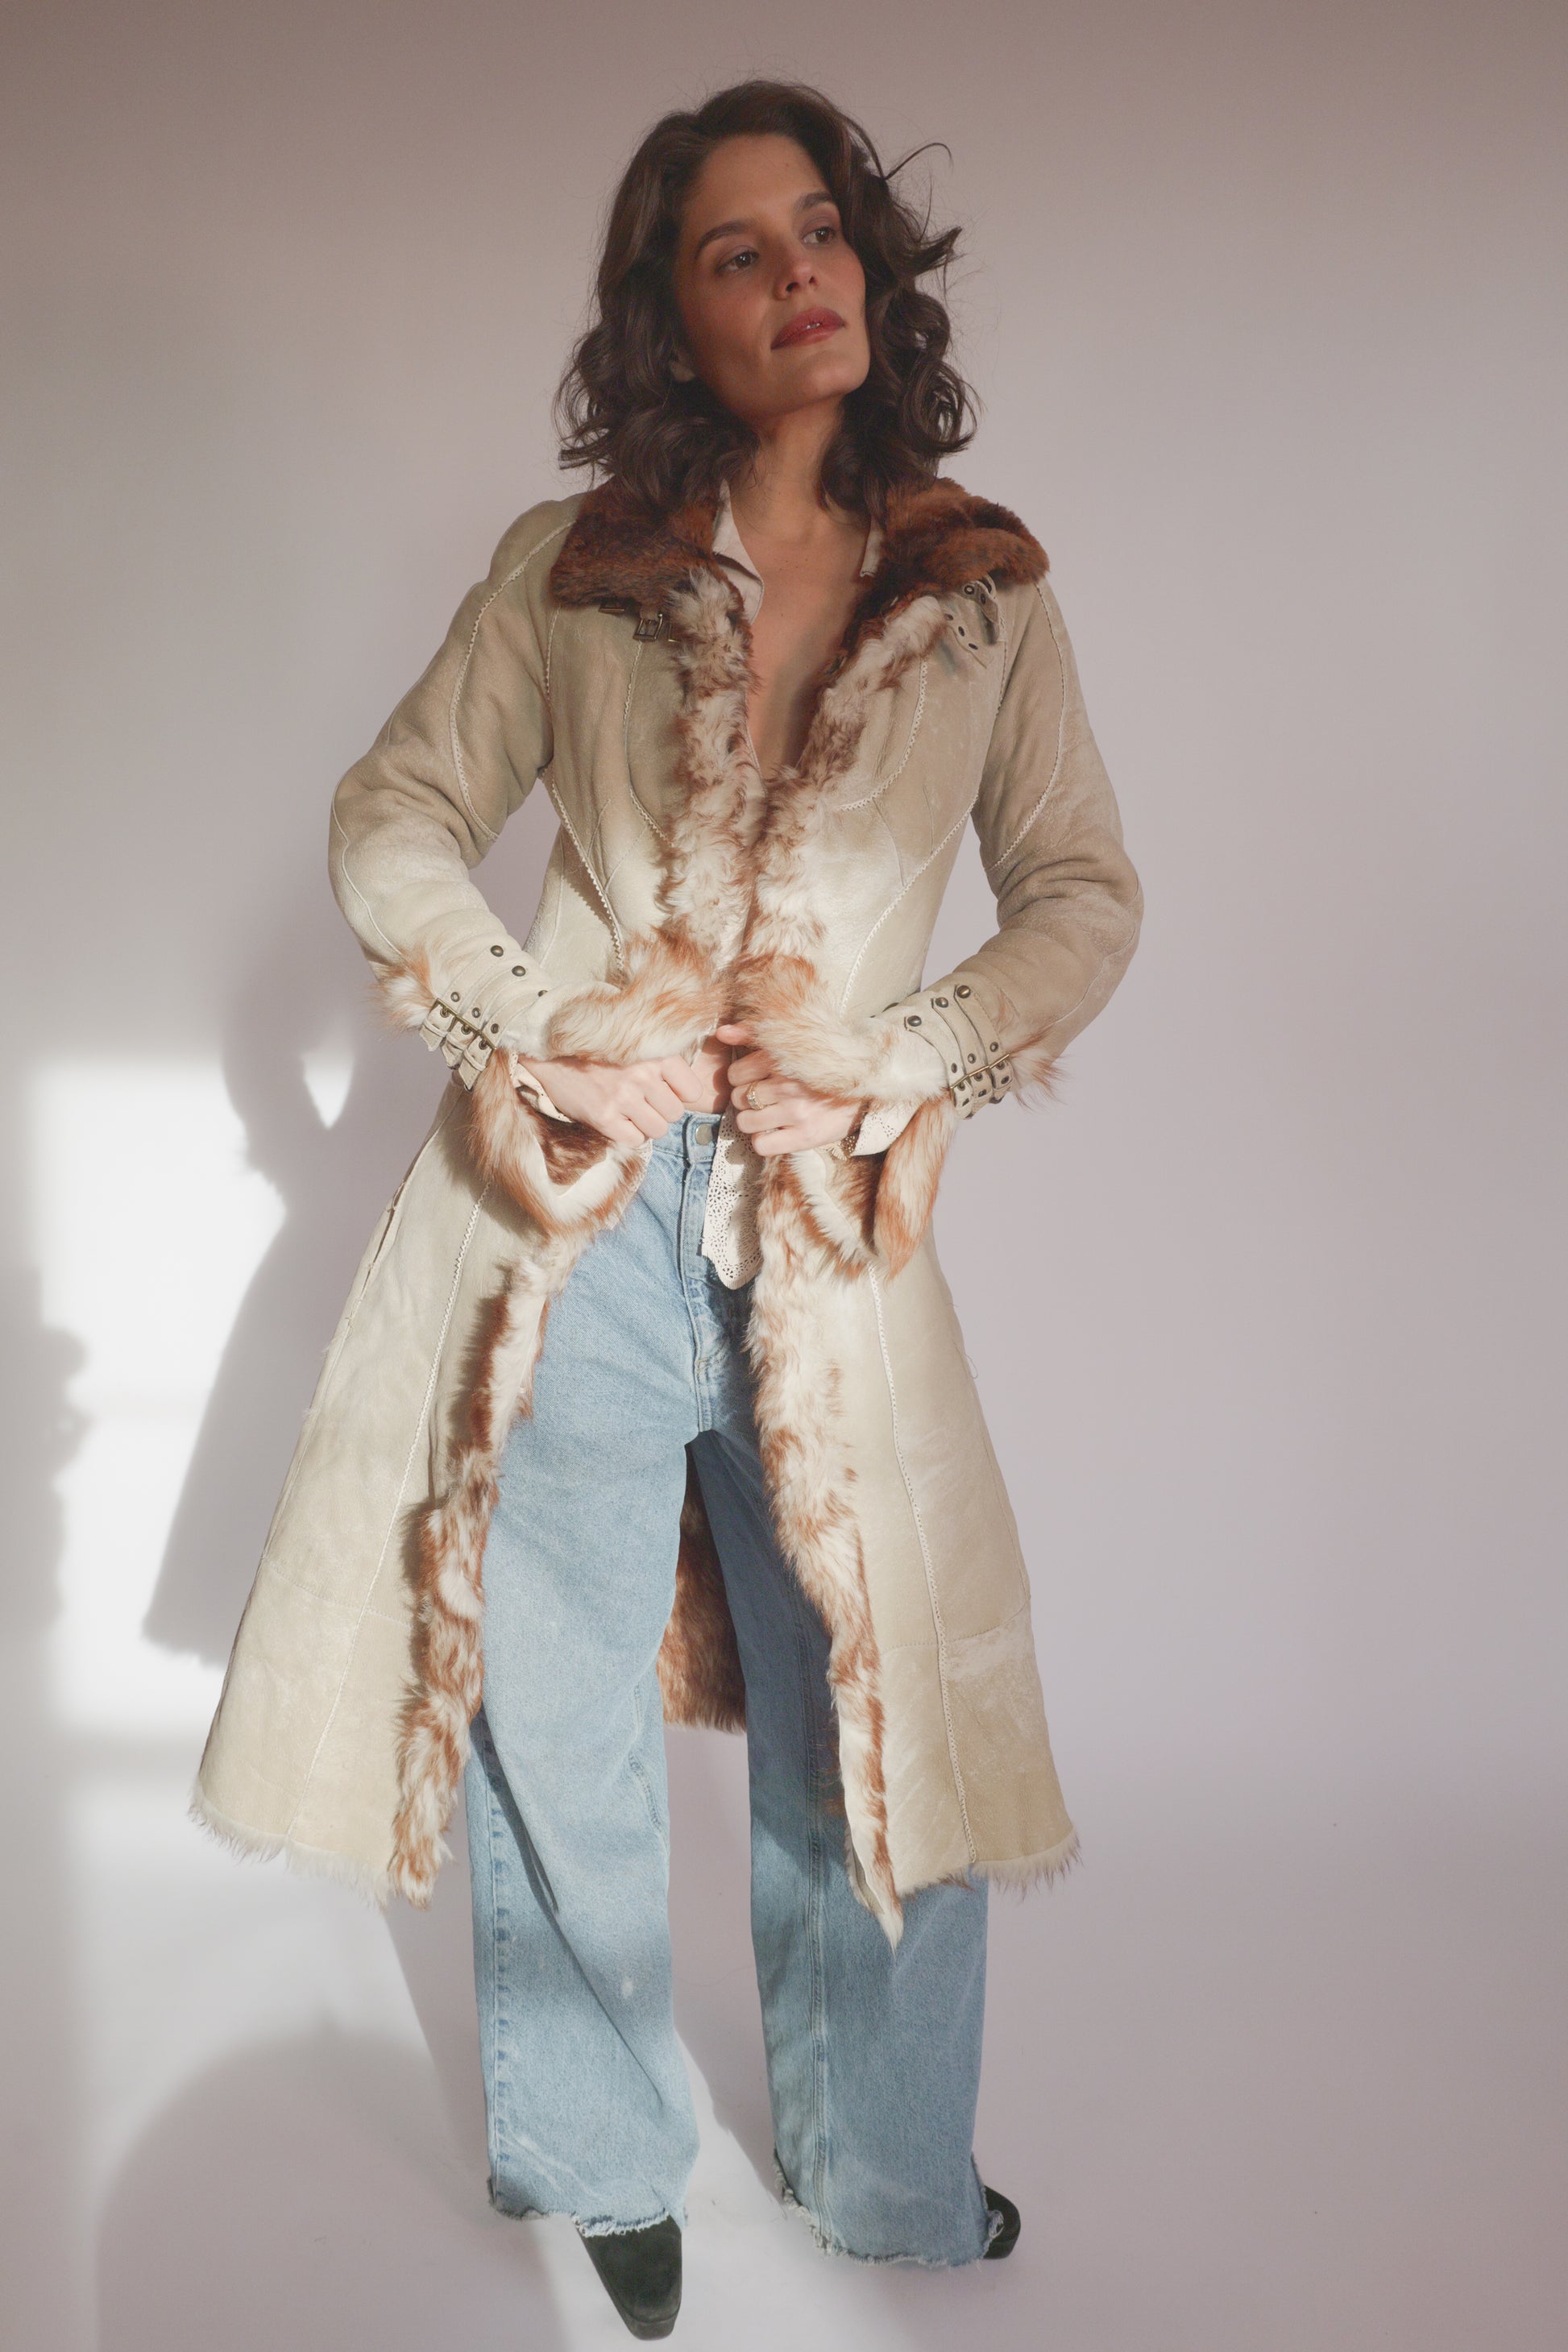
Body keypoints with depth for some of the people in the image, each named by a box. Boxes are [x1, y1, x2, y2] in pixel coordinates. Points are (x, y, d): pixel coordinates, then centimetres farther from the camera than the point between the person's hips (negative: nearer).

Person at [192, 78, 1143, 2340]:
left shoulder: (988, 585, 7)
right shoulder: (574, 565, 5)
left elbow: (1086, 893, 8)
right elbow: (393, 818, 8)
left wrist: (907, 1063, -7)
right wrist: (534, 1024, -6)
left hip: (831, 1216, 1)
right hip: (572, 1196, 0)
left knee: (879, 1722, 9)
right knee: (553, 1715, 9)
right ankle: (600, 2165, 35)